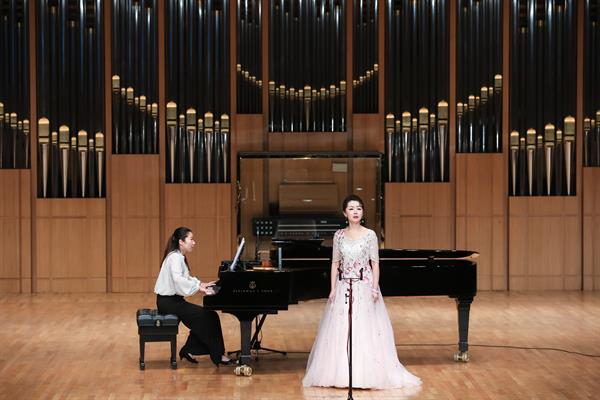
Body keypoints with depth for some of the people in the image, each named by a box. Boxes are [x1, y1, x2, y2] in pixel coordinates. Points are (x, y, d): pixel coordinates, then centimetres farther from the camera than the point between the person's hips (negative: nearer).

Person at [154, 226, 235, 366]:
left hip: (174, 300, 10)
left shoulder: (180, 257, 15)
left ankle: (188, 350, 6)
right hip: (168, 301, -10)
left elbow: (186, 279, 14)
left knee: (207, 316, 1)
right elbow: (177, 279, -34)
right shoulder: (175, 257, -18)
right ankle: (218, 355, -5)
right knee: (207, 317, -13)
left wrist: (201, 285, -1)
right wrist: (198, 287, -32)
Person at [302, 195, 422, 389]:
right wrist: (333, 289, 1)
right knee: (341, 332, 2)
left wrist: (375, 288, -11)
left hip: (364, 287, -2)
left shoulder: (370, 235, -2)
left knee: (366, 330, -3)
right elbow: (335, 263, 8)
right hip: (344, 288, 2)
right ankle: (342, 374, 10)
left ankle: (366, 373, 4)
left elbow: (375, 263, -2)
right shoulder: (339, 236, 5)